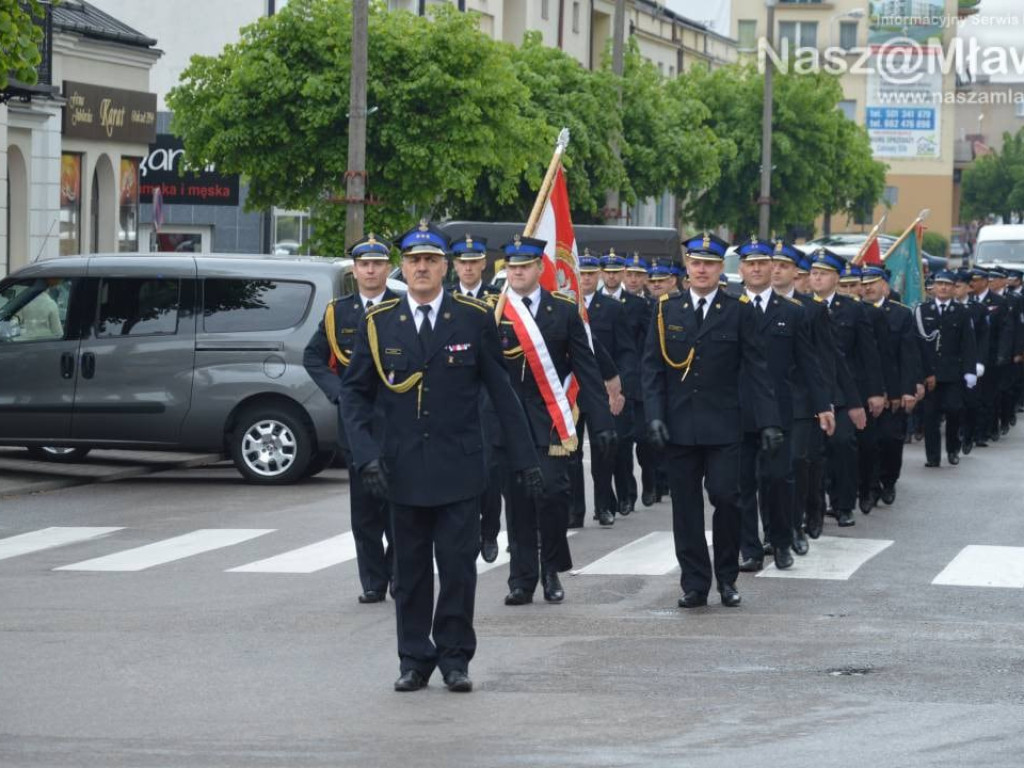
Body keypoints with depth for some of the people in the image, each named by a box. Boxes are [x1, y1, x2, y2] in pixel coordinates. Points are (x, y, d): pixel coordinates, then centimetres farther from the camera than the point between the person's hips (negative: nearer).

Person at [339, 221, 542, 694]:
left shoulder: (474, 319, 0)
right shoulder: (378, 324, 3)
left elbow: (501, 391, 3)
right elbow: (354, 392, 6)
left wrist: (524, 459, 2)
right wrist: (366, 454, -7)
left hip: (459, 468, -1)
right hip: (404, 468, 1)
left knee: (458, 564, -2)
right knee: (411, 568, 7)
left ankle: (454, 657, 9)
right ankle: (415, 660, 16)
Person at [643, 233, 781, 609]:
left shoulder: (739, 312, 3)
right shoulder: (667, 311, 7)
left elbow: (756, 370, 1)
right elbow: (652, 368, 6)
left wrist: (768, 422, -5)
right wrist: (655, 416, -6)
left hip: (722, 426, -2)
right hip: (678, 425, 2)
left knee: (725, 497, -9)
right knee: (686, 506, 3)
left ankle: (727, 578, 8)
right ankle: (694, 584, 10)